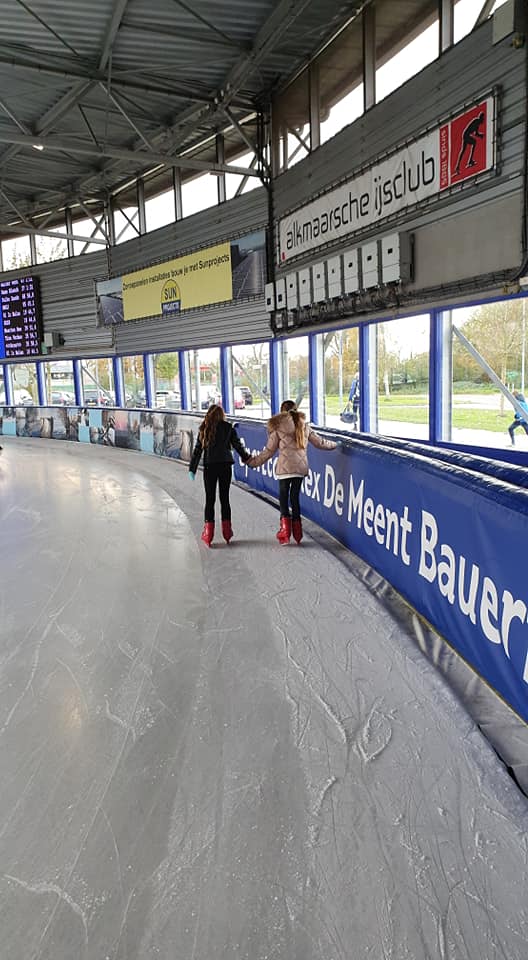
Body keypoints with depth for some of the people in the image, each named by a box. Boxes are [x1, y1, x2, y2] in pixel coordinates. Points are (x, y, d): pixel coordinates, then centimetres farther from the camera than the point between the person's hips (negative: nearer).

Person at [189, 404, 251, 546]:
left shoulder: (204, 428, 2)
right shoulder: (228, 427, 3)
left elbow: (197, 449, 1)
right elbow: (238, 445, 7)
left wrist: (192, 468, 5)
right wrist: (248, 459, 21)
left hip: (210, 466, -1)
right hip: (225, 466, 1)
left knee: (210, 499, 3)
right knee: (225, 498, 9)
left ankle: (208, 534, 2)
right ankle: (227, 532, 14)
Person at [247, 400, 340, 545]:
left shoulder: (278, 427, -2)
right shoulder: (304, 425, 9)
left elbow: (269, 451, 0)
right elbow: (320, 443, 15)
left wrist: (252, 462, 10)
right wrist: (336, 444, 32)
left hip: (285, 467, -4)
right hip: (301, 467, 4)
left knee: (283, 497, 4)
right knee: (295, 496, 12)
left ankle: (285, 531, -7)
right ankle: (297, 534, 15)